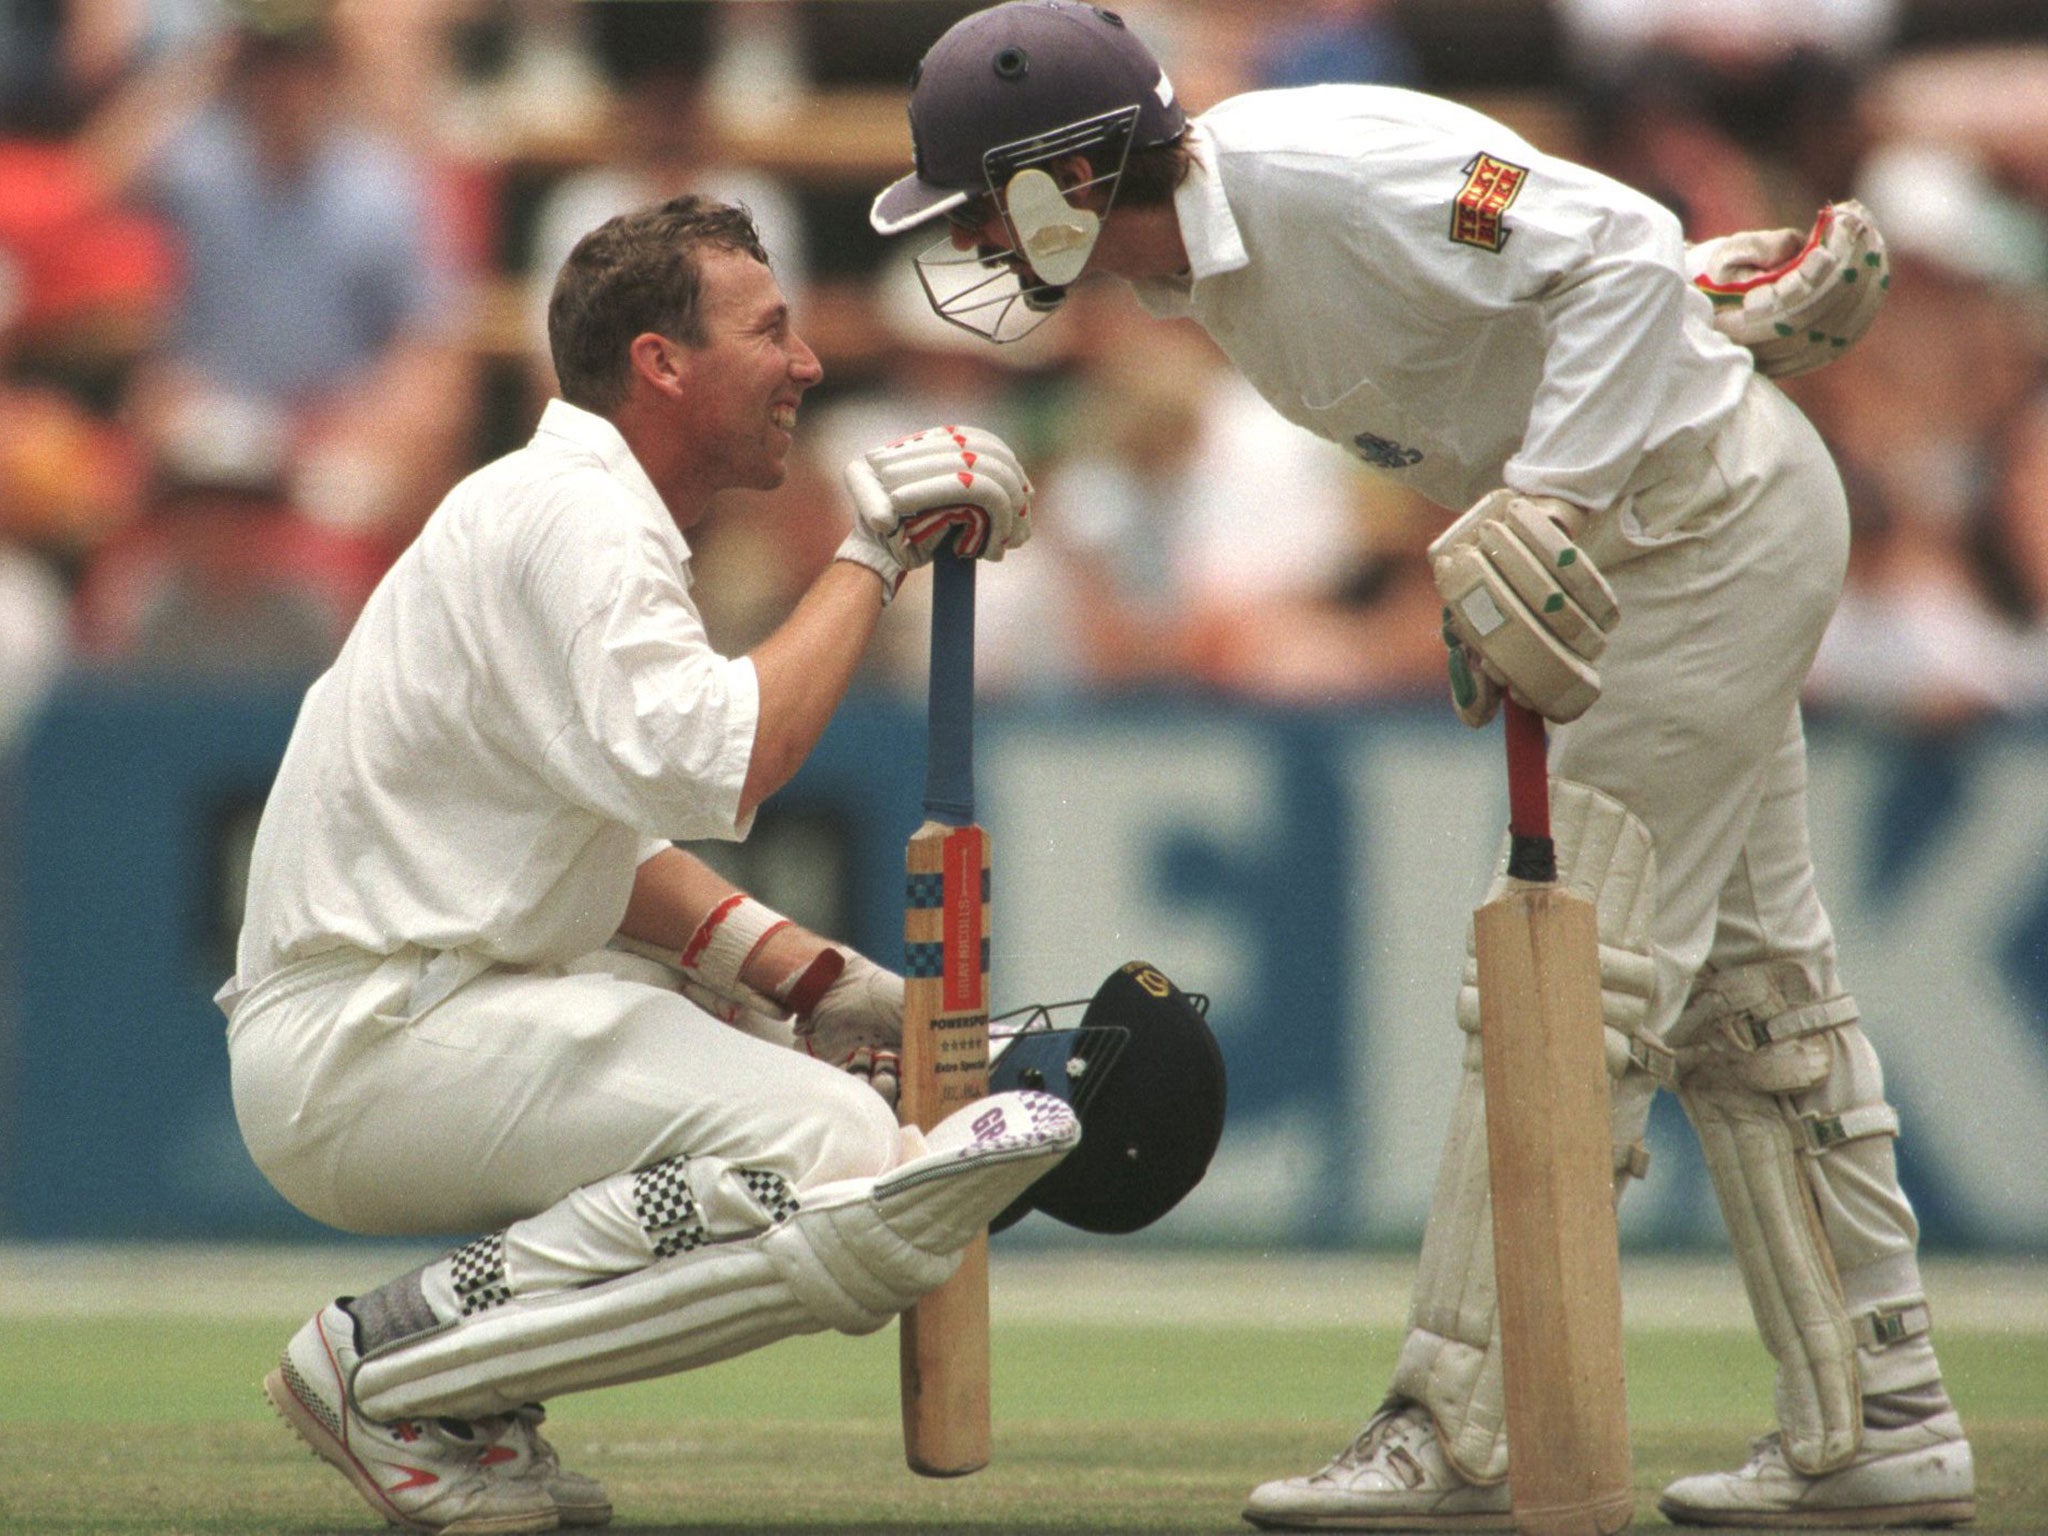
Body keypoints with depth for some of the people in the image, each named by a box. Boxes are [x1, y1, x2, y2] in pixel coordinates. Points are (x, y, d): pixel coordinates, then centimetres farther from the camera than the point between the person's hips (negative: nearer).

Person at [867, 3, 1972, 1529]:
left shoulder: (1323, 173, -26)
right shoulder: (1196, 253, 3)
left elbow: (1620, 248, -29)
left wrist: (1545, 501, -34)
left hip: (1713, 514, -10)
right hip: (1689, 537, 10)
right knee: (1744, 990, 13)